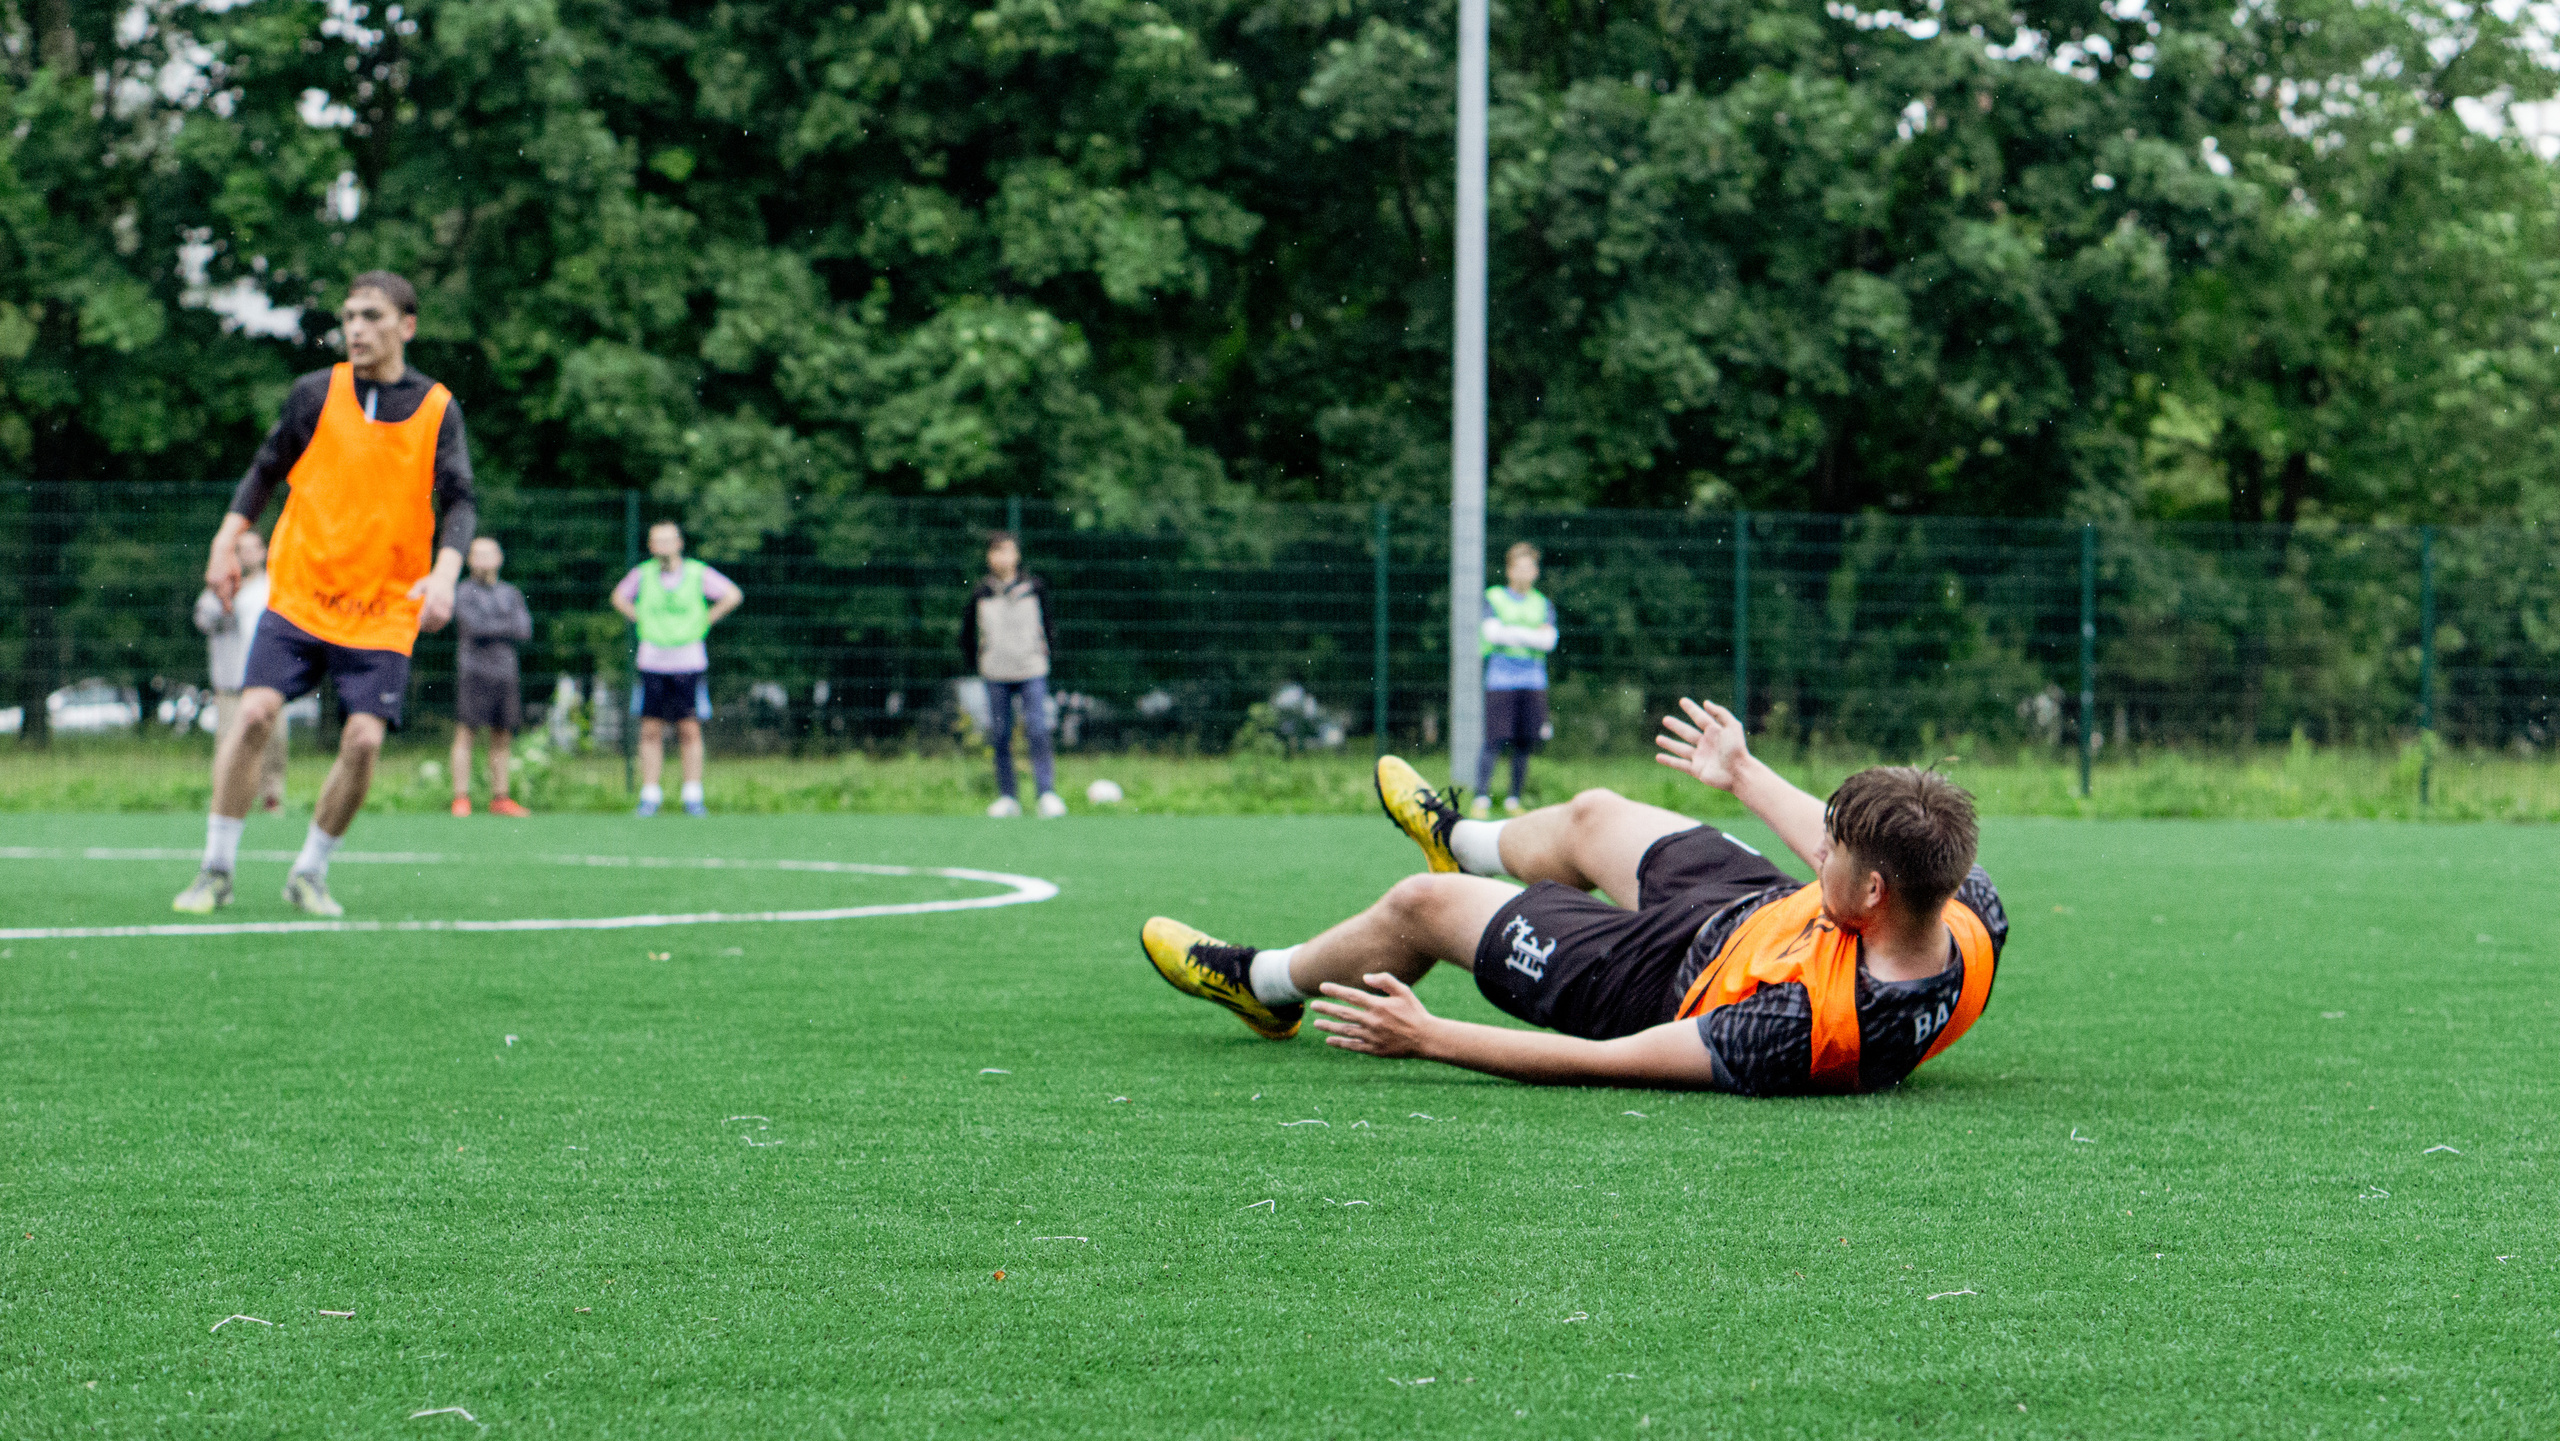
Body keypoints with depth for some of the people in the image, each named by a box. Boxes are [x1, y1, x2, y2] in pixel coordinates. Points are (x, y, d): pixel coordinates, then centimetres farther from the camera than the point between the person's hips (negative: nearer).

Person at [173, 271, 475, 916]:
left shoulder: (438, 409, -1)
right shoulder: (315, 393, 2)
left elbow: (459, 502, -7)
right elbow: (266, 470, 12)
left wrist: (443, 574, -24)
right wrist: (227, 541, 2)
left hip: (384, 610, 0)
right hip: (297, 594, 0)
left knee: (363, 739, -11)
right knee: (255, 714, -14)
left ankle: (309, 874, 10)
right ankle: (217, 870, 0)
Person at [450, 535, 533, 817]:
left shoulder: (511, 594, 16)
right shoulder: (463, 592, 2)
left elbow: (525, 631, 3)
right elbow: (474, 626, -11)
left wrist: (491, 629, -7)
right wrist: (507, 627, 0)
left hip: (505, 670, 4)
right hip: (472, 670, -4)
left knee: (501, 737, 5)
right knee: (464, 732, -9)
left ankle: (500, 799, 10)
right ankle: (461, 799, -11)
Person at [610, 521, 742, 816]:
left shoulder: (698, 574, -3)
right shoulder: (642, 574, 3)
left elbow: (734, 595, 6)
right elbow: (619, 596, 22)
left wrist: (706, 620, 1)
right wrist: (640, 620, 10)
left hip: (689, 664, -1)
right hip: (652, 662, 1)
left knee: (690, 731, -2)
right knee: (650, 731, 0)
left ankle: (693, 797, 3)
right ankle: (650, 797, 4)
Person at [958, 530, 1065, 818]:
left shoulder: (1034, 587, 3)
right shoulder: (980, 593, 4)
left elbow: (1049, 622, 14)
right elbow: (967, 632, 14)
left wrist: (1047, 652, 7)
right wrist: (977, 663, 9)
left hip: (1032, 672, -1)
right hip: (996, 675, 2)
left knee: (1038, 732, -11)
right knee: (1000, 735, 3)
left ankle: (1048, 794, -12)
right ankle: (1007, 798, 9)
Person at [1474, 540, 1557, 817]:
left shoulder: (1543, 604, 14)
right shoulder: (1493, 598, 6)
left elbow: (1549, 640, 0)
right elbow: (1493, 632, -9)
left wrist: (1513, 634, -8)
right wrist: (1533, 635, -8)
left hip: (1533, 680, 3)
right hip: (1500, 679, -3)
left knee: (1524, 744, 2)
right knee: (1494, 741, -10)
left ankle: (1513, 801, 11)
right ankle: (1481, 799, -6)